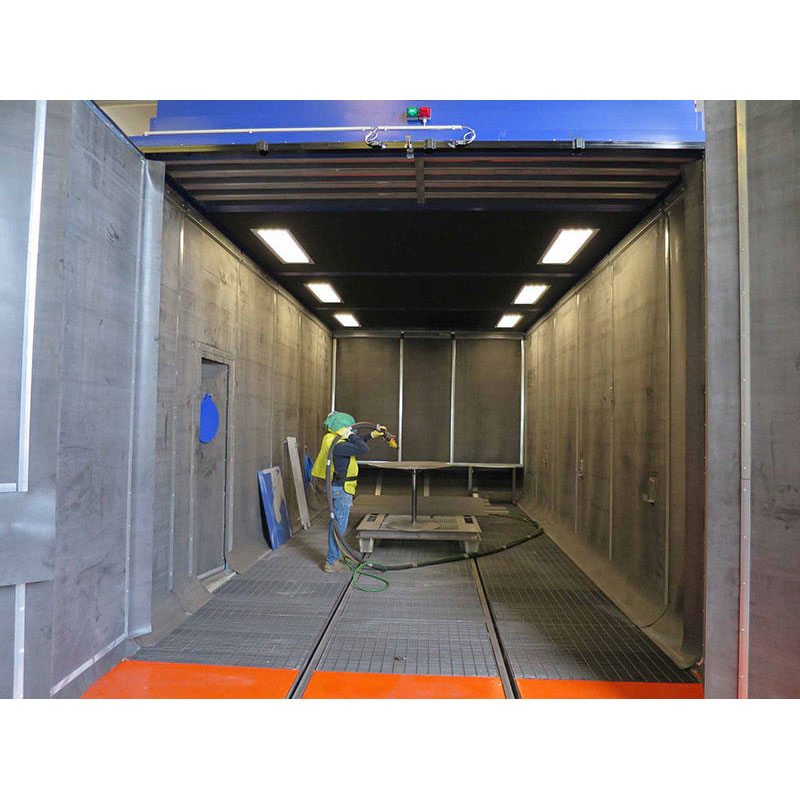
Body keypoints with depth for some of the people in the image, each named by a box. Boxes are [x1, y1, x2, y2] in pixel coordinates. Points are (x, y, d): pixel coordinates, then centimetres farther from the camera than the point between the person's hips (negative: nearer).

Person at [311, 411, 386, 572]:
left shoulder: (331, 439, 7)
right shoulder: (337, 445, -24)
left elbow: (357, 440, 22)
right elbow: (363, 449, -28)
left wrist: (373, 434, 21)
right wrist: (350, 436, -19)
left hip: (337, 487, 10)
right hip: (341, 489, -10)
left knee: (335, 521, 19)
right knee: (339, 524, -2)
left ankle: (336, 556, 32)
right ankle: (331, 562, 5)